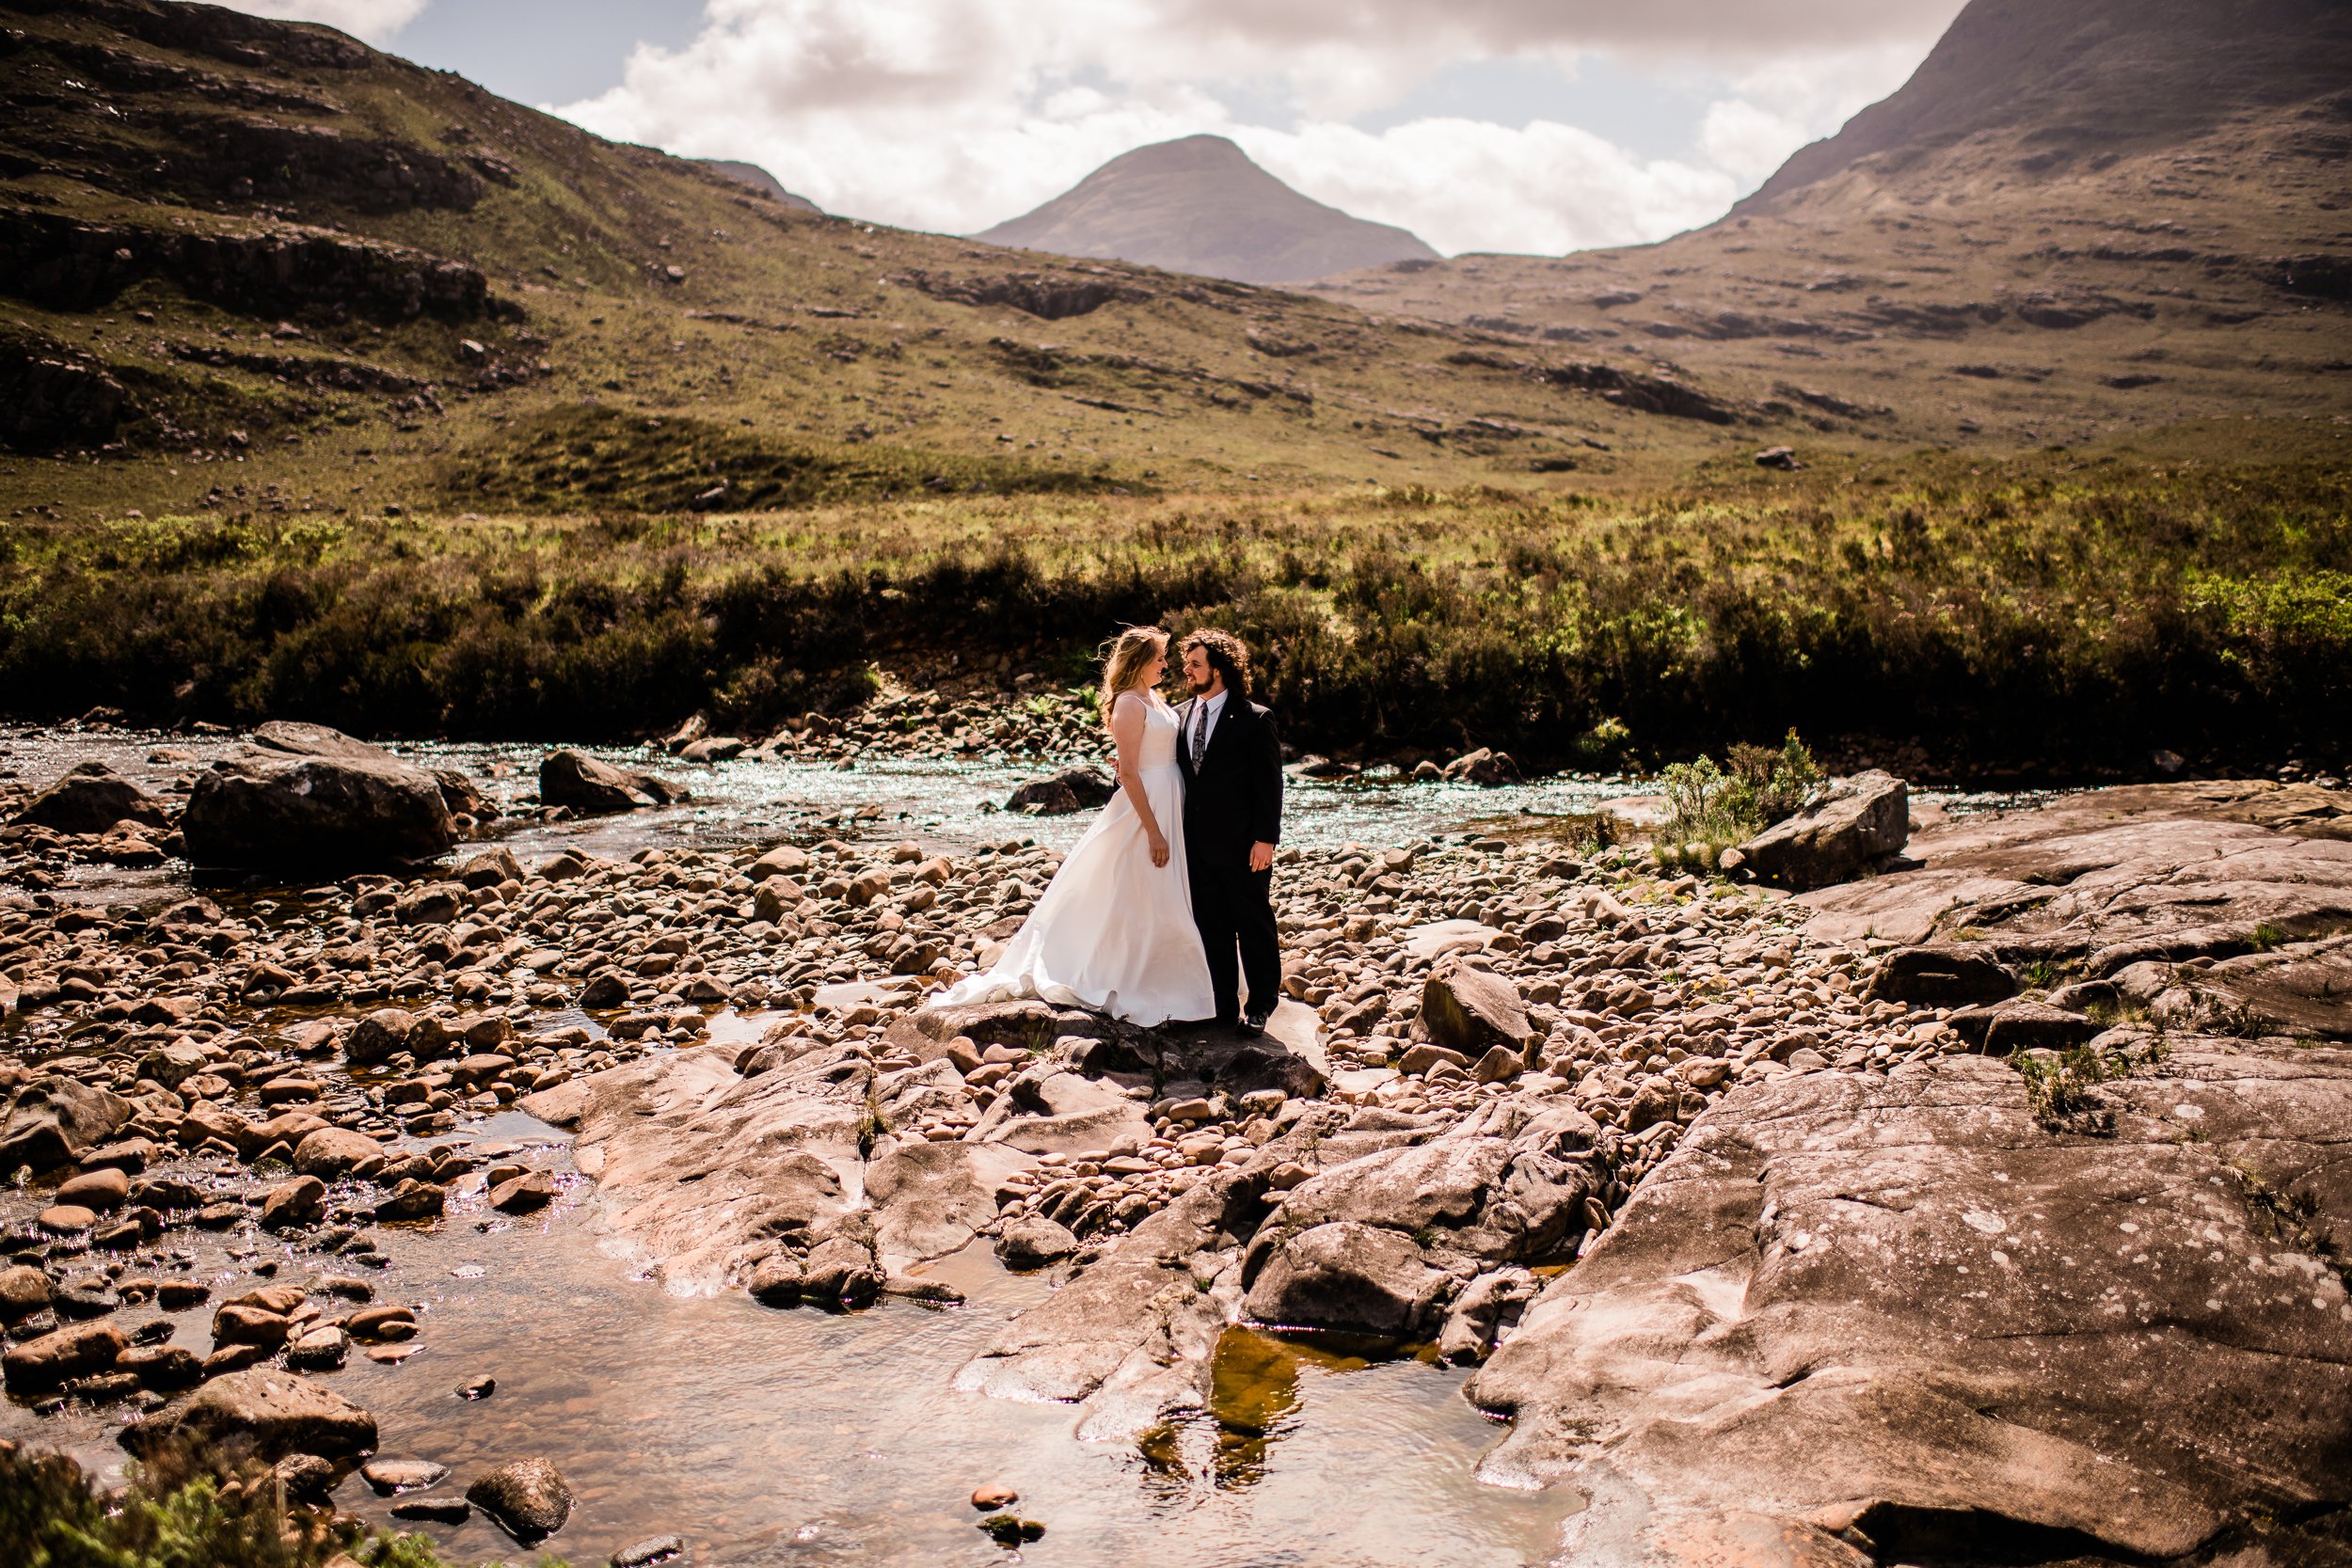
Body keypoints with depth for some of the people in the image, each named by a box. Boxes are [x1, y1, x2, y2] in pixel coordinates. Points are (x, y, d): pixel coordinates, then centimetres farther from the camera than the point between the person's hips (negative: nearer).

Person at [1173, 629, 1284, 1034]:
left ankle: (1260, 1005, 19)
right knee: (1210, 927, 10)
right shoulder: (1178, 716, 8)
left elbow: (1269, 784, -9)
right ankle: (1223, 1005, 20)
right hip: (1196, 844, 5)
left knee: (1253, 924, 6)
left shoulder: (1254, 720, -8)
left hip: (1243, 846, -5)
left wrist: (1265, 839, -14)